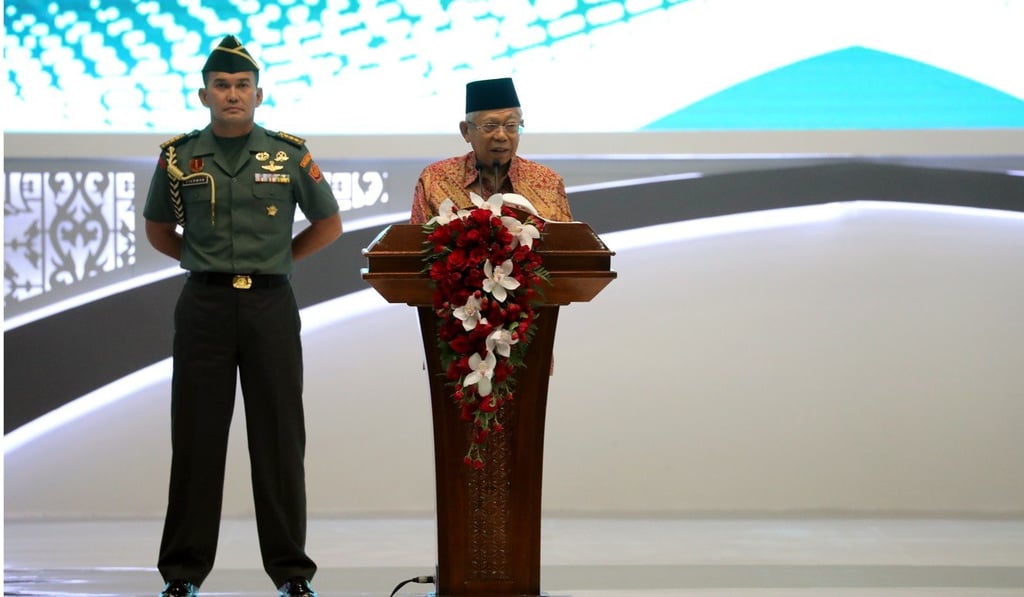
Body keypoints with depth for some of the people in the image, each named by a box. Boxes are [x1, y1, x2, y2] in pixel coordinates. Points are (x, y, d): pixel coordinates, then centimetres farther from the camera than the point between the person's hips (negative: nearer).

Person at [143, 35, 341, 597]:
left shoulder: (289, 154, 2)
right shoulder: (178, 156, 4)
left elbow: (328, 223, 13)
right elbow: (158, 228, 18)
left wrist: (281, 258, 8)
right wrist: (201, 260, 9)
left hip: (270, 304, 0)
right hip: (203, 305, 0)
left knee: (279, 439, 2)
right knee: (196, 439, 3)